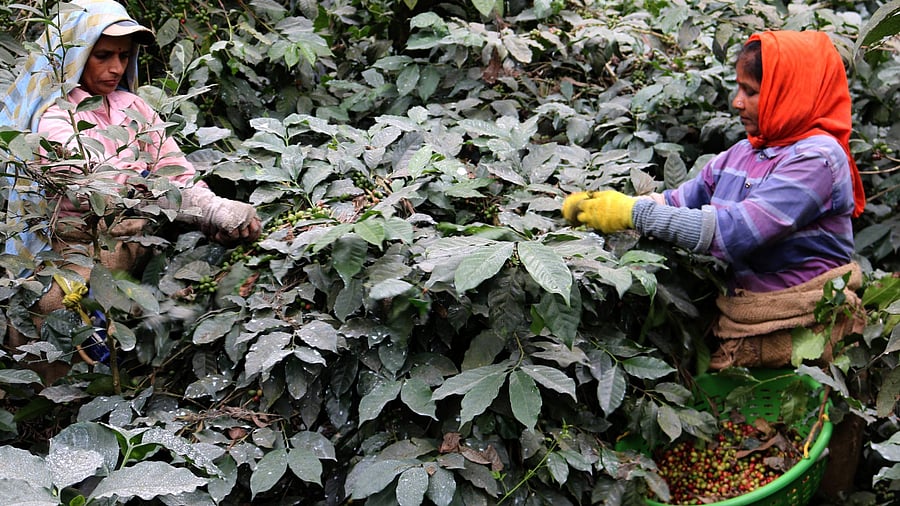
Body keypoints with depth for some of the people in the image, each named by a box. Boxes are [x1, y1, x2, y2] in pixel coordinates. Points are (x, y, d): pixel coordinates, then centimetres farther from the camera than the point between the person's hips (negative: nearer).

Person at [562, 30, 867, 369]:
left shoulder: (817, 158, -14)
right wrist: (601, 205, -6)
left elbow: (737, 230, -23)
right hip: (738, 324, 6)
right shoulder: (742, 154, 12)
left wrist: (634, 213, -20)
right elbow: (678, 201, 10)